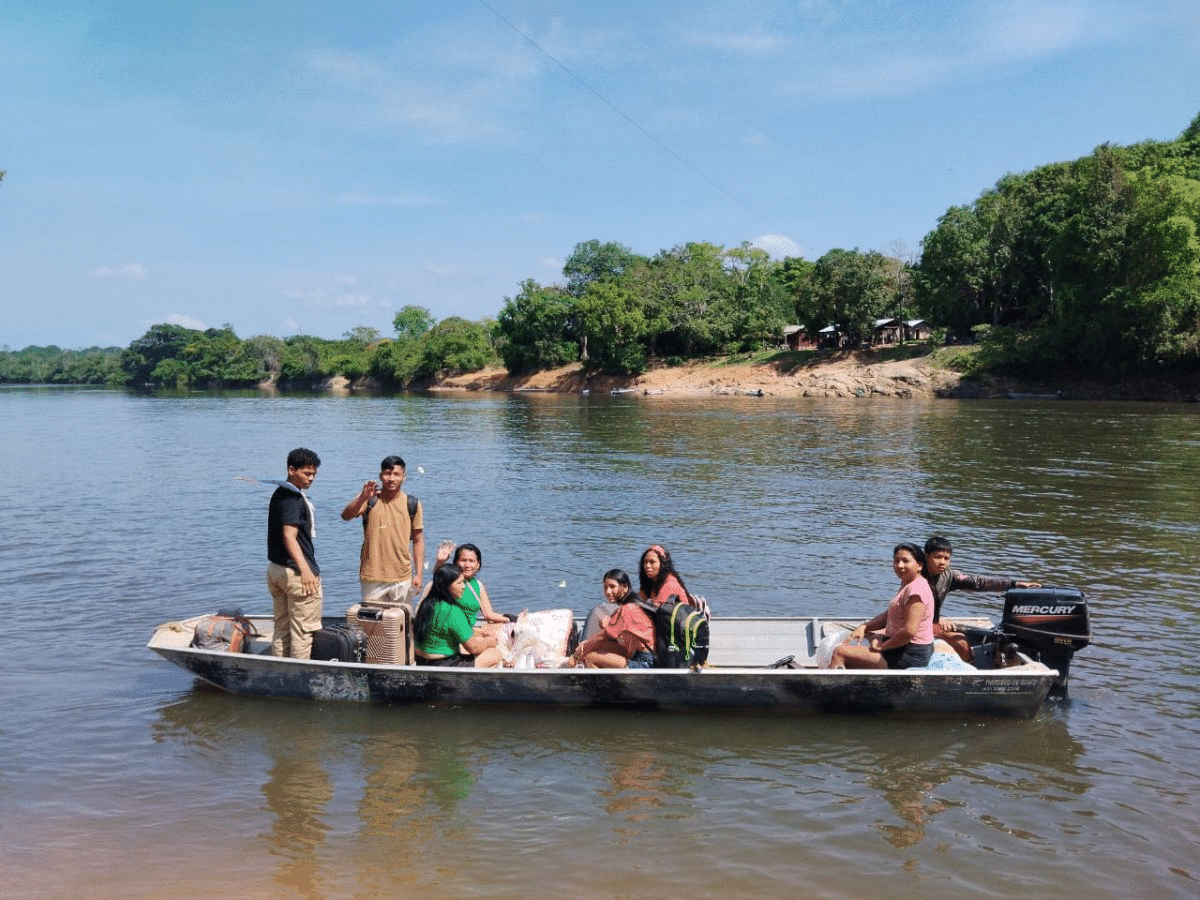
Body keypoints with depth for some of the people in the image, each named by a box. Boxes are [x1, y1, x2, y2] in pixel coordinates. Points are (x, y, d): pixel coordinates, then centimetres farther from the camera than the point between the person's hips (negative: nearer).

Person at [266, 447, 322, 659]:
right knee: (303, 630, -3)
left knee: (282, 629, 14)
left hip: (275, 568, 10)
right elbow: (289, 536, -26)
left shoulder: (280, 494, 15)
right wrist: (305, 570, -35)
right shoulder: (293, 498, -16)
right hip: (295, 571, -10)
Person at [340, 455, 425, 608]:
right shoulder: (369, 500, -1)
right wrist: (362, 498, -37)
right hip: (372, 577, -1)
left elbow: (418, 541, 7)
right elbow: (346, 516, -18)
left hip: (402, 578, 1)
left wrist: (419, 574, 2)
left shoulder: (413, 505, 3)